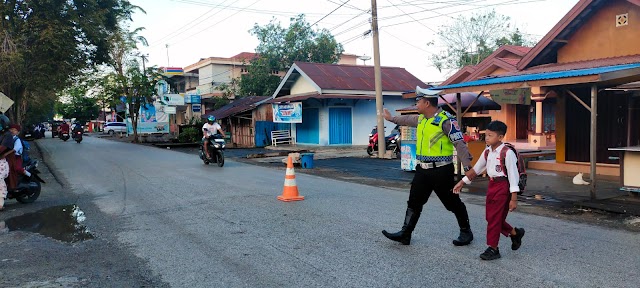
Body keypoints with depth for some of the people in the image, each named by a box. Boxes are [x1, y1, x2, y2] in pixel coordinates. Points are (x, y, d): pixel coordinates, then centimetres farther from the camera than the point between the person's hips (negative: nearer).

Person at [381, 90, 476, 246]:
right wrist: (391, 118, 46)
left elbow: (459, 143, -19)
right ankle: (405, 233, 17)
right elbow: (408, 119, 32)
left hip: (441, 171, -8)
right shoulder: (421, 119, 10)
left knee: (453, 203, 7)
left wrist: (468, 166, -25)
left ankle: (466, 232, 26)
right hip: (423, 169, 8)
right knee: (414, 202, 9)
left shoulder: (446, 120, -16)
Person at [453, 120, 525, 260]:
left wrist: (514, 198, -18)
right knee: (490, 217, 12)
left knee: (495, 218, -4)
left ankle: (493, 249, 8)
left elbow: (513, 175, -16)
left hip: (503, 187, -8)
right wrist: (462, 183, 16)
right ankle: (515, 233, 34)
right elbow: (476, 169, 16)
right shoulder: (487, 152, 7)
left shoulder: (507, 153, -16)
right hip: (491, 185, 8)